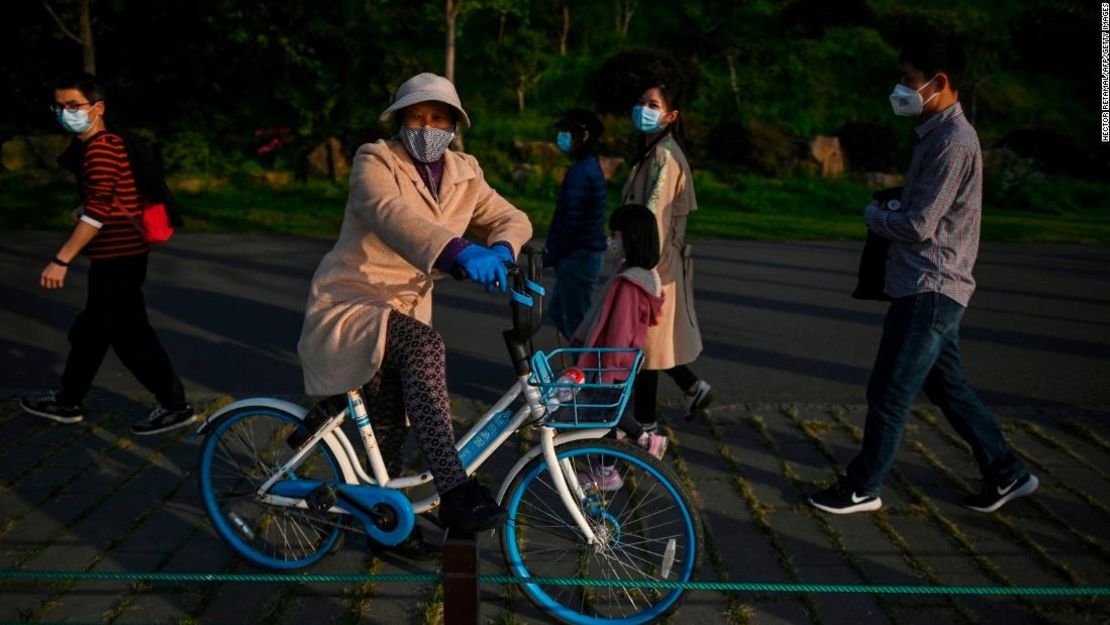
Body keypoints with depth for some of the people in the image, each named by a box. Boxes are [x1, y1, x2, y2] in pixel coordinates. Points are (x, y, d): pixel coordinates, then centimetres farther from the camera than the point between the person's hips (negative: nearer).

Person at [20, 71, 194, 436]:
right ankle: (67, 402, 31)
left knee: (129, 334, -4)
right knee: (90, 330, 18)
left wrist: (61, 260, -25)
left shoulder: (99, 149, -17)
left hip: (118, 256, -10)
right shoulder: (103, 145, 14)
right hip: (116, 255, 10)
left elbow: (98, 212, -25)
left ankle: (174, 405, 4)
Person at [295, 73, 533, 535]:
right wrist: (458, 251, -53)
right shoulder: (375, 162, -14)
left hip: (406, 310, 6)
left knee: (389, 430, 10)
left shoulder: (463, 175, 4)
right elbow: (389, 213, -35)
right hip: (350, 308, -6)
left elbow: (512, 218, 1)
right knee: (424, 345, -34)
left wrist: (499, 251, -26)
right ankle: (454, 490, -38)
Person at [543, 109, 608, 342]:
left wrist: (550, 256, -14)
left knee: (576, 323, 0)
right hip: (589, 253, 10)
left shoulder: (580, 172, -19)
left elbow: (570, 222, -23)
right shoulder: (592, 167, 13)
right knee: (557, 311, 21)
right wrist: (552, 250, 19)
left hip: (576, 257, -10)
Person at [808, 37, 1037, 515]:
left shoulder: (953, 141, -18)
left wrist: (873, 214, -4)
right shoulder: (936, 133, 13)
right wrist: (887, 213, 2)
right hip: (926, 286, 10)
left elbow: (918, 226, -21)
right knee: (947, 386, 17)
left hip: (930, 290, -10)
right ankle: (1006, 474, 27)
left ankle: (862, 488, 13)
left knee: (888, 394, 0)